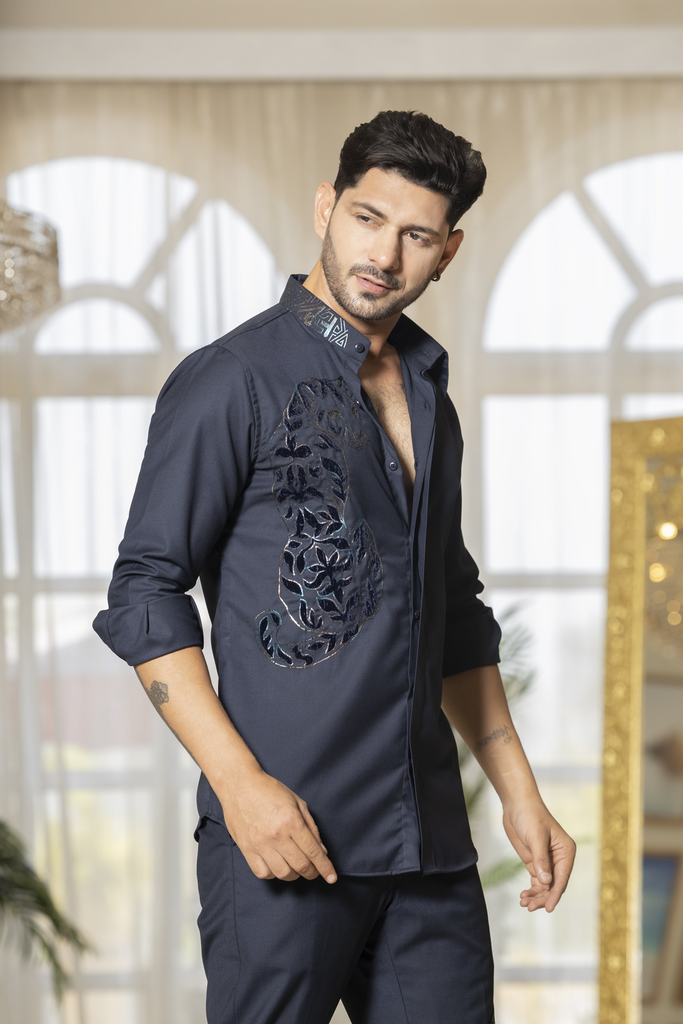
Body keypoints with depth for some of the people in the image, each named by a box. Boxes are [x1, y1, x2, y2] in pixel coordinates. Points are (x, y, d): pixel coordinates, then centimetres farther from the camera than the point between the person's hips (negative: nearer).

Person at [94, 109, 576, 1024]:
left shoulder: (430, 399, 16)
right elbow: (145, 595, -8)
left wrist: (518, 790, 17)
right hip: (284, 836, -6)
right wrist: (239, 783, -17)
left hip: (429, 844, 6)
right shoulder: (231, 382, -5)